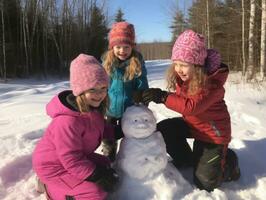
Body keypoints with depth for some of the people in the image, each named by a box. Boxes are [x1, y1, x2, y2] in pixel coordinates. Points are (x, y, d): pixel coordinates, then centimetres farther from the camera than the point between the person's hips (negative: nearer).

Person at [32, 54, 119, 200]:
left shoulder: (93, 108, -8)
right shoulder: (68, 121, -36)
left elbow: (99, 129, 11)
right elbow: (72, 160, -31)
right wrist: (97, 176, -26)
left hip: (76, 158, 9)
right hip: (54, 166, -9)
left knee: (107, 167, 20)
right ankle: (52, 188, 1)